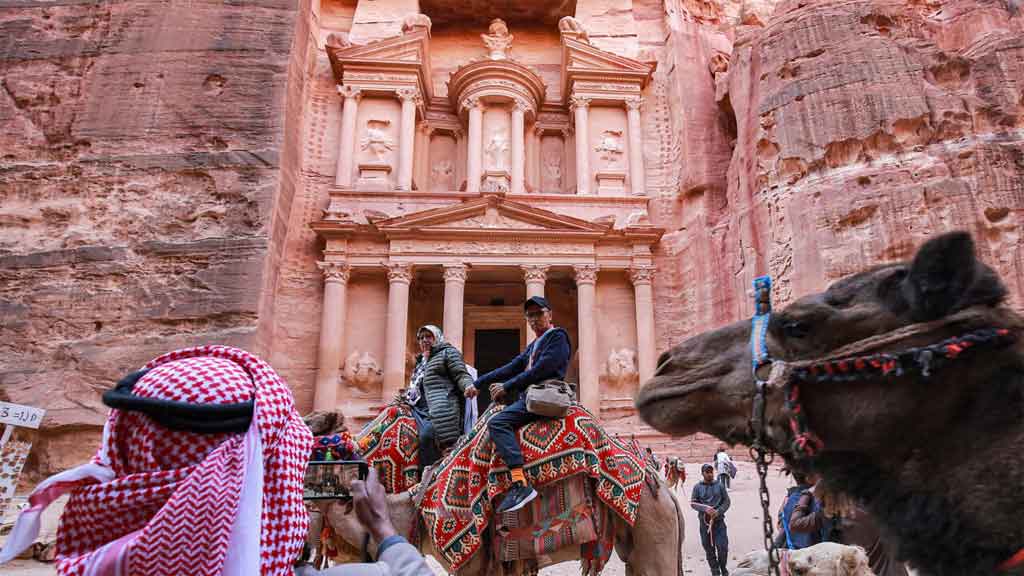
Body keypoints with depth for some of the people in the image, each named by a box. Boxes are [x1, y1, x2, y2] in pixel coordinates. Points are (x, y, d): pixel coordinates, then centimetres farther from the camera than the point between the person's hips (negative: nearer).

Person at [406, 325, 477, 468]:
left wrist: (468, 385, -23)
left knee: (427, 435, -28)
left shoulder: (448, 352, 10)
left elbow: (461, 375, -3)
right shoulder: (421, 361, 32)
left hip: (440, 409, -8)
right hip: (419, 408, 9)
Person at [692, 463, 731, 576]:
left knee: (723, 546, -6)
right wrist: (705, 509, -16)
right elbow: (693, 503, 0)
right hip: (704, 521, 0)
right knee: (709, 548, 7)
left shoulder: (719, 485, 4)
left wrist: (718, 512, -12)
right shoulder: (697, 487, 2)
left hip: (719, 520, 0)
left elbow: (726, 501, 4)